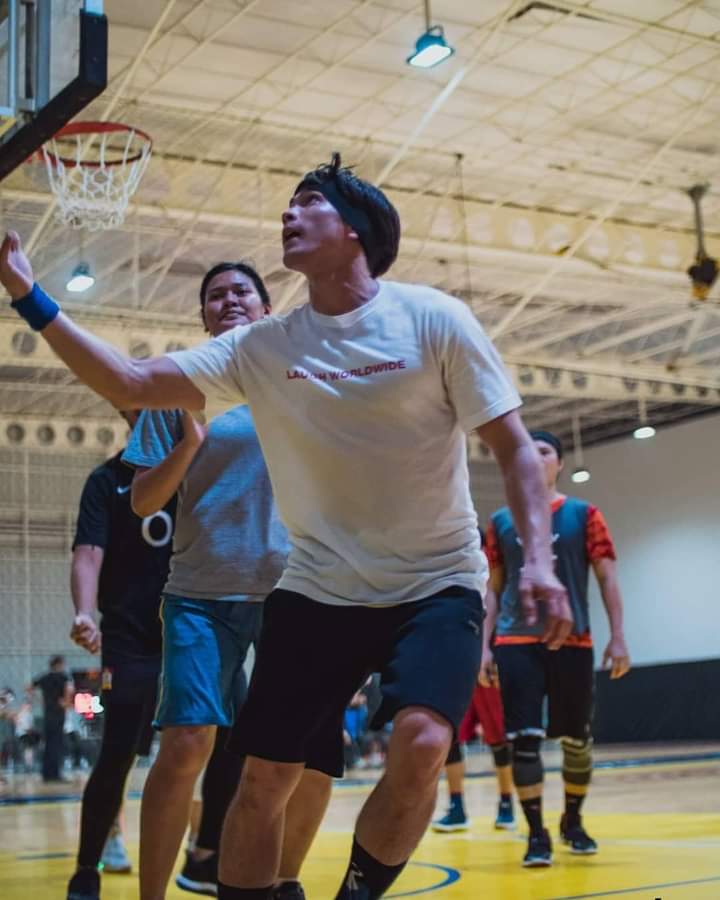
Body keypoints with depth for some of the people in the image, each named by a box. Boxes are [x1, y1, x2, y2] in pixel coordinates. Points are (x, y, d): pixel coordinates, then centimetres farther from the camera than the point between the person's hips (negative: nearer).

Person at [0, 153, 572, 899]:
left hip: (437, 585, -3)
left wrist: (537, 559, -17)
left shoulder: (432, 319, -7)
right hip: (317, 591, 3)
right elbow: (130, 384, -3)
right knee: (263, 777, 1)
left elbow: (512, 446, -5)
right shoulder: (261, 347, 1)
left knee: (420, 744, -25)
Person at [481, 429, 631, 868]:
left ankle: (573, 822, 28)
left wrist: (618, 637, -6)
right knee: (524, 739, -8)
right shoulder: (501, 522, 9)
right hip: (516, 643, 0)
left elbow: (607, 576, 2)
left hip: (573, 642, 0)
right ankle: (537, 833, 2)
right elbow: (494, 588, 12)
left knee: (577, 740, 7)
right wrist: (485, 645, 4)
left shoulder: (584, 514, 5)